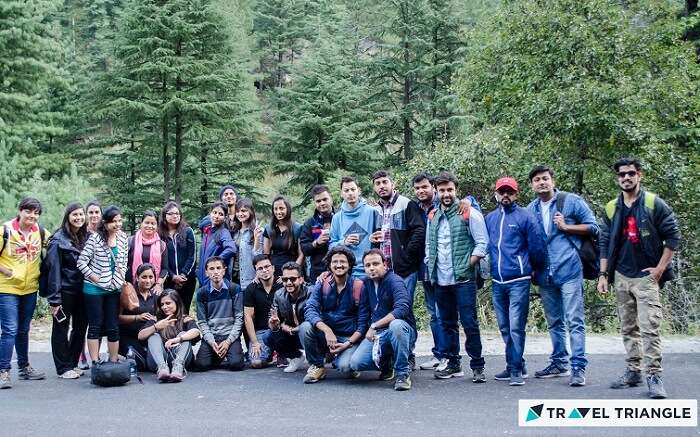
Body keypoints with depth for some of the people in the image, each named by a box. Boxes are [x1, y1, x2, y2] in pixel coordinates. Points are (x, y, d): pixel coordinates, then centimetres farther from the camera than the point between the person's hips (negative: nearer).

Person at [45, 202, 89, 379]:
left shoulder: (86, 237, 8)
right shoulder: (58, 240, -10)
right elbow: (54, 270, -13)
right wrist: (54, 299, -17)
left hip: (81, 290, 6)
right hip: (64, 290, -6)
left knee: (80, 327, 11)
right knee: (61, 328, 4)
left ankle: (73, 363, 24)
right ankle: (63, 368, 12)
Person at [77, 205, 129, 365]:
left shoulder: (123, 238, 3)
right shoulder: (95, 238, -13)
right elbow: (81, 262, -14)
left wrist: (121, 278, 3)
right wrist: (95, 278, -11)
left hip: (114, 289, 5)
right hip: (94, 289, -5)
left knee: (113, 327, 8)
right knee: (95, 326, 2)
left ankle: (114, 362, 15)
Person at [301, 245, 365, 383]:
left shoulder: (359, 287, -4)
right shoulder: (321, 286, 3)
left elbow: (363, 322, -4)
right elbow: (310, 310, -12)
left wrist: (348, 343, -16)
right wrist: (327, 330, -29)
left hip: (350, 338, -3)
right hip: (325, 336, 3)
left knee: (345, 367, -31)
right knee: (305, 328, -26)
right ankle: (317, 366, -4)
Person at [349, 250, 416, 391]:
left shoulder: (394, 281, -13)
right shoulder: (367, 283, 7)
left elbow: (402, 309, -30)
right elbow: (363, 314, 13)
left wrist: (374, 326, -26)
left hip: (403, 331, -5)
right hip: (376, 335, 5)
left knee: (396, 324, -40)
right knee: (356, 363, -18)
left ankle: (403, 373, -21)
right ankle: (387, 363, 16)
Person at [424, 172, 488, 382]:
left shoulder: (469, 213, -3)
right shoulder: (432, 217, 14)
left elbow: (482, 243, -6)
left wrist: (466, 266, -11)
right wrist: (430, 268, 8)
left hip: (463, 279, -6)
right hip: (441, 280, 6)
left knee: (469, 323, -5)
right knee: (446, 323, 12)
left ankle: (477, 366, 3)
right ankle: (451, 363, 21)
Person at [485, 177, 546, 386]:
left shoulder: (525, 216, -3)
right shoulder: (490, 218, 12)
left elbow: (537, 247, -2)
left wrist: (533, 269, 7)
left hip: (518, 281, -6)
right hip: (497, 282, 6)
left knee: (516, 327, -8)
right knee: (505, 328, 12)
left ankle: (516, 369, -1)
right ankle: (514, 366, 23)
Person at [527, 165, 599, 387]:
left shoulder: (572, 201, 0)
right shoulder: (530, 210, 12)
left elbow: (593, 227, 0)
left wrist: (565, 227, -10)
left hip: (569, 270, -5)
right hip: (544, 274, 5)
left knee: (574, 321, -8)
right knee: (554, 322, 15)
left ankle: (578, 368, -7)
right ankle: (559, 363, 26)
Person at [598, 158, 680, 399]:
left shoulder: (654, 204, -4)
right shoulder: (611, 209, 8)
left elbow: (673, 237, -4)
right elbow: (605, 244, 12)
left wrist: (660, 269, -9)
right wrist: (603, 275, 6)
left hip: (646, 276, -5)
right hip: (621, 277, 5)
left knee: (649, 328, -10)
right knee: (628, 329, 11)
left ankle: (654, 376, -5)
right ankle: (633, 372, 20)